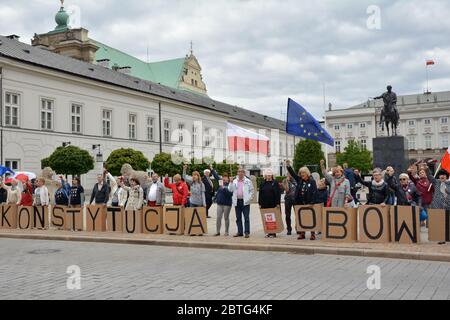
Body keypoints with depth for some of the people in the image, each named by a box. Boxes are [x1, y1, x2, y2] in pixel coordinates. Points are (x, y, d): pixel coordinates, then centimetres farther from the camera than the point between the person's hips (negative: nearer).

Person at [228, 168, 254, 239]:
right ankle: (240, 232, 15)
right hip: (237, 201, 4)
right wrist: (231, 182, -10)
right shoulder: (234, 181, 11)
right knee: (238, 218, 8)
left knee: (246, 218, -5)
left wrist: (249, 198, -5)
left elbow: (251, 190, 5)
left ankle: (247, 232, -2)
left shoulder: (248, 181, 3)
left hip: (245, 202, -4)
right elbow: (230, 189, 2)